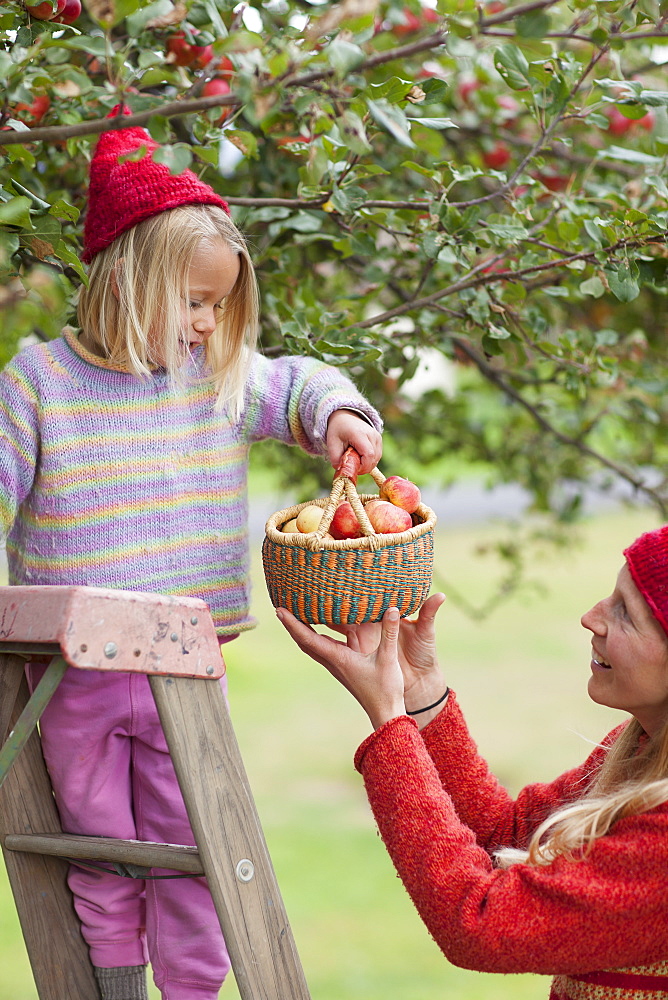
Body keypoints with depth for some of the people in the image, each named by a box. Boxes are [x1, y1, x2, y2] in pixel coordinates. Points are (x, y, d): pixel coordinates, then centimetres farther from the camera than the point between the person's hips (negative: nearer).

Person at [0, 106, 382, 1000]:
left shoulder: (219, 377, 1)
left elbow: (294, 385, 13)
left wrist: (337, 415, -6)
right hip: (72, 670, -2)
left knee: (190, 849, 8)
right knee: (99, 846, 12)